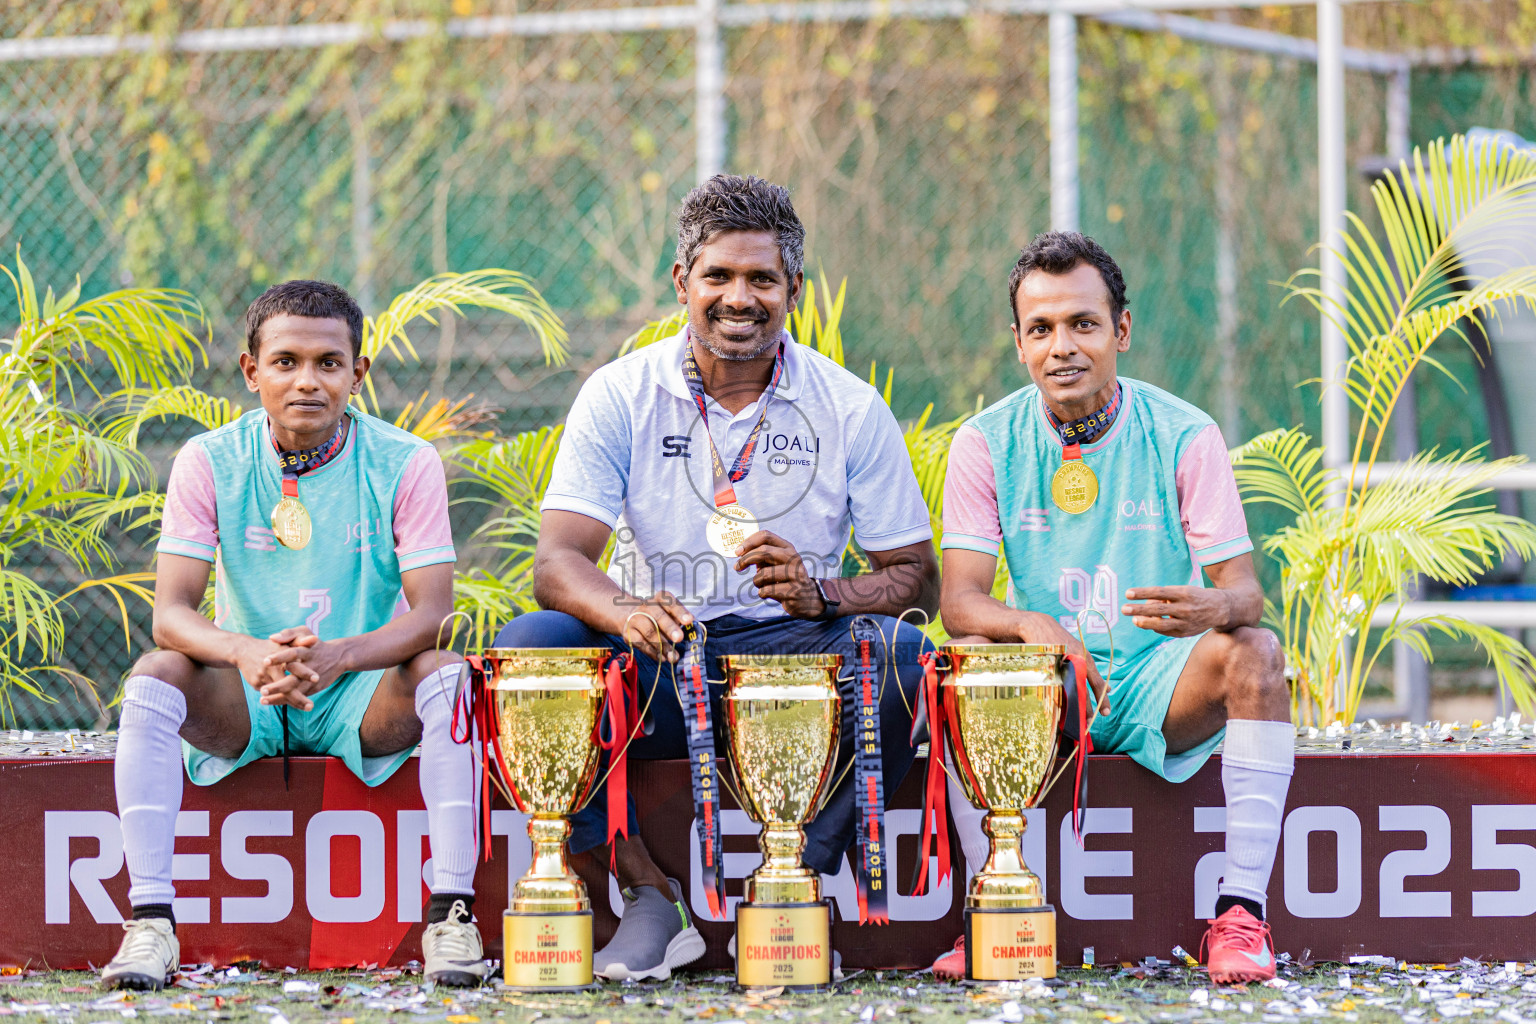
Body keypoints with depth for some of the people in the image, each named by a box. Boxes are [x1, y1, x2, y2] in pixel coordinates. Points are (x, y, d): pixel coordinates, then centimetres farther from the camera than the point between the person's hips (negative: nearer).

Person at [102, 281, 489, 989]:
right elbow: (171, 612, -14)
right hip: (242, 702, 1)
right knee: (153, 677, -27)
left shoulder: (405, 464, -8)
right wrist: (247, 654, -37)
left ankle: (452, 915, -30)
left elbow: (432, 612, -16)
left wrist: (338, 656, -37)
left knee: (444, 673, -30)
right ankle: (150, 922, -29)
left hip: (364, 697, -1)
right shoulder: (211, 462, -6)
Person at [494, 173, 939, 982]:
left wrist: (822, 594, -23)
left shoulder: (850, 410, 1)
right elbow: (557, 564, -9)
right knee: (526, 648, -27)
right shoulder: (621, 396, 1)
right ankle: (651, 896, -23)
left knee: (900, 656, -30)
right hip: (657, 672, 1)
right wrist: (625, 611, -33)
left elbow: (916, 580, 0)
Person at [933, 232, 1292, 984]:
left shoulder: (1183, 436, -5)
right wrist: (1028, 626, -32)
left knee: (1253, 651, -29)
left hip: (1161, 685, 0)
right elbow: (959, 602, -8)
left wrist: (1214, 607, -36)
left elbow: (1246, 591, -9)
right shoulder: (988, 443, -2)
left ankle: (1241, 910, -31)